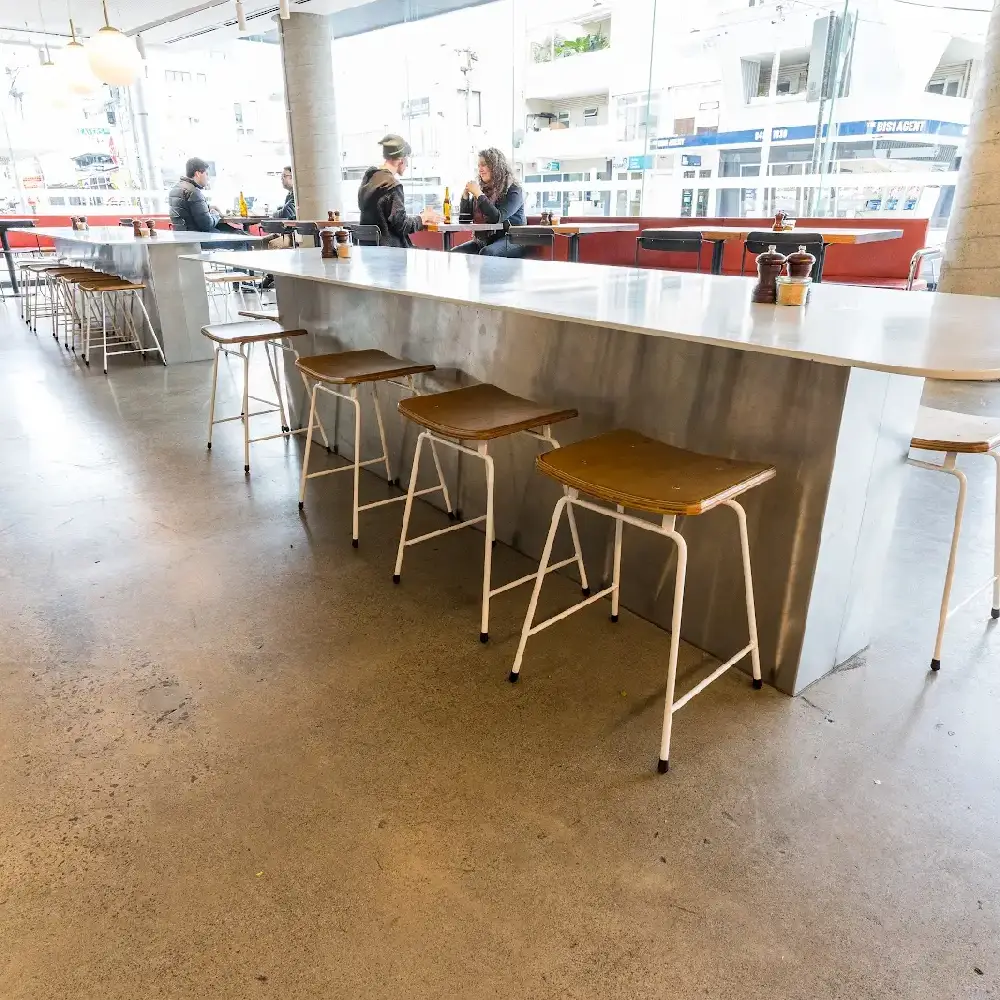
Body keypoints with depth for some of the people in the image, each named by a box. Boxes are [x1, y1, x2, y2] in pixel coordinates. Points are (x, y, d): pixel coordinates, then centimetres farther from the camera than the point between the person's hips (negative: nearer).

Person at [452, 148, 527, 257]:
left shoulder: (513, 190, -4)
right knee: (455, 252, -18)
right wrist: (465, 194, 1)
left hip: (511, 240, -6)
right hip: (483, 241, 6)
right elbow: (465, 218, 15)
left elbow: (498, 218, -19)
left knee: (486, 253, -37)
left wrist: (478, 194, -15)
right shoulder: (482, 189, 13)